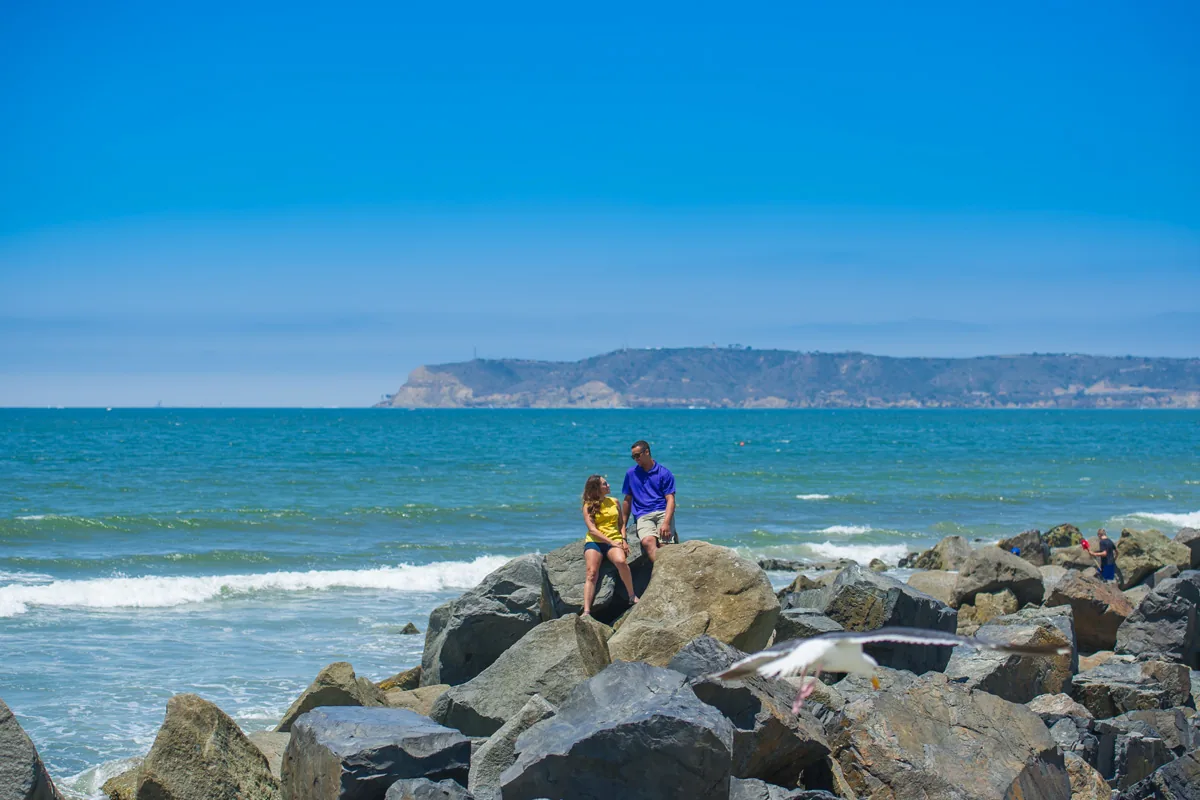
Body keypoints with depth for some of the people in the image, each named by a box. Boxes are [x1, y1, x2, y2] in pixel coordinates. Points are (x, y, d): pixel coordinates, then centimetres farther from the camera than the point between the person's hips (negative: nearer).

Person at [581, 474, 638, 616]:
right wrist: (611, 542, -14)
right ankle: (586, 611, -28)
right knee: (592, 573, -21)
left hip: (614, 540, 1)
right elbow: (592, 529, -5)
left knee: (621, 561, -31)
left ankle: (632, 596, -16)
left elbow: (622, 523, 18)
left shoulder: (614, 502, 14)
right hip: (594, 542, -1)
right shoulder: (588, 506, 4)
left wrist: (623, 540, 0)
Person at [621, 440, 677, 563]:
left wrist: (666, 523, -14)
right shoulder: (631, 474, 18)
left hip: (663, 512, 0)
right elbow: (627, 500, 23)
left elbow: (670, 500, 1)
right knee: (648, 541, -32)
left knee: (664, 543, -28)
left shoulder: (664, 473, 8)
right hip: (643, 516, 0)